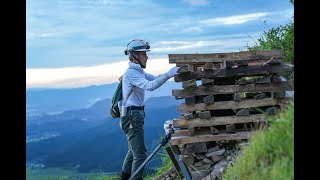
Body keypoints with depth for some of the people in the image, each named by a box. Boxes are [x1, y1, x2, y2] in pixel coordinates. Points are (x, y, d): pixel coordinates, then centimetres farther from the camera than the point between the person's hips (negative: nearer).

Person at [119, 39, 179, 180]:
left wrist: (171, 73, -4)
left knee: (133, 151, 22)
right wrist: (168, 75, -34)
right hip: (132, 116, -11)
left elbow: (155, 78, 10)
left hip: (133, 116, 11)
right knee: (140, 154, -10)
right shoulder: (132, 73, -18)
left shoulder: (138, 71, 14)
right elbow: (150, 86, -32)